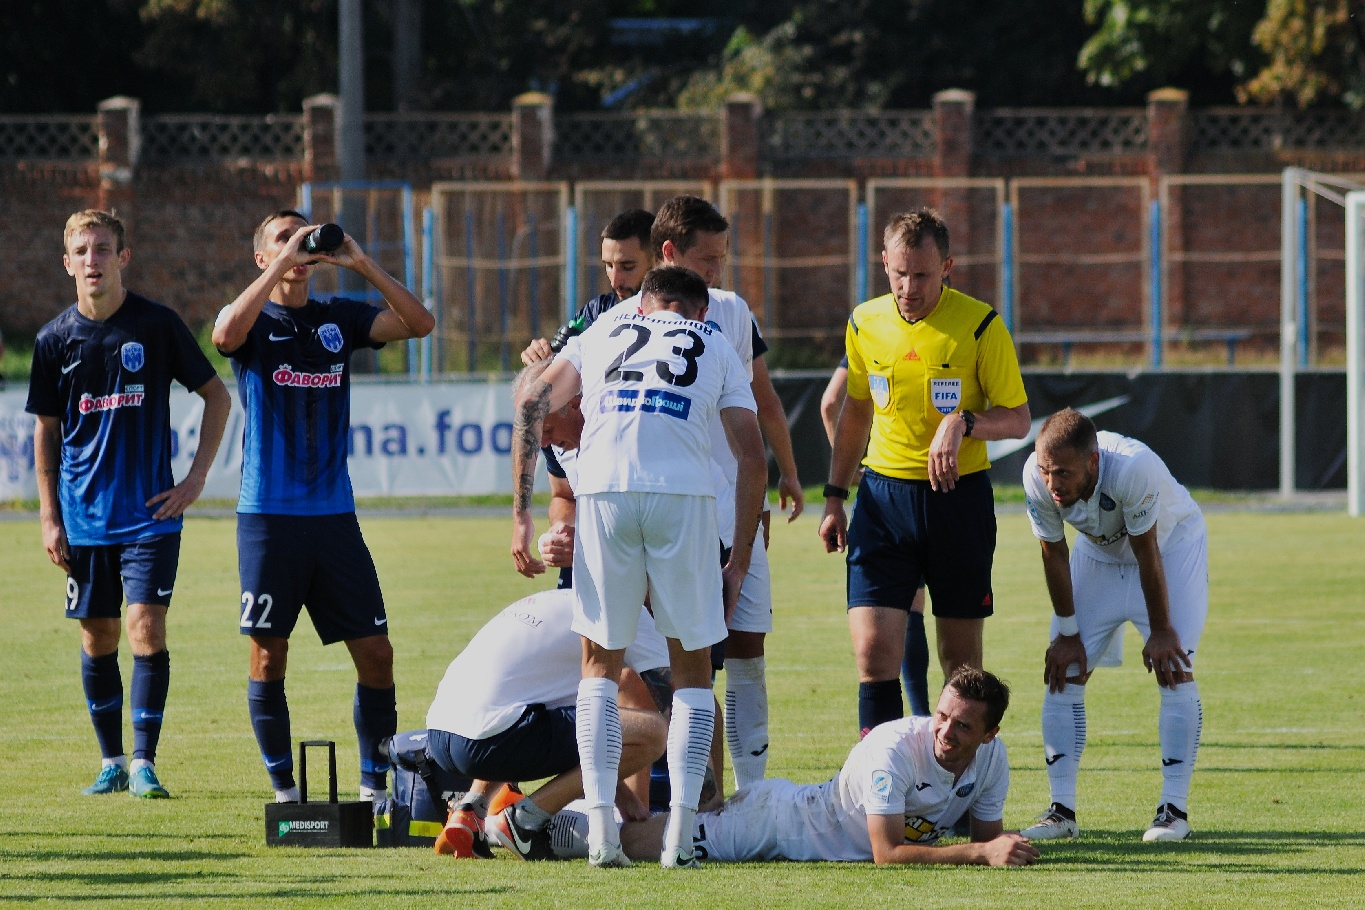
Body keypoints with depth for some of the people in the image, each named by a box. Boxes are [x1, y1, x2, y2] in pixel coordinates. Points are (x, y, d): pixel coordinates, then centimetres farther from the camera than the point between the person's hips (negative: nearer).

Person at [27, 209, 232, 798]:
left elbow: (217, 396, 5)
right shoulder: (55, 340, 2)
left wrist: (197, 478, -1)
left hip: (150, 510, -3)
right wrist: (49, 517, 6)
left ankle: (144, 763, -9)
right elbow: (46, 430, 11)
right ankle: (111, 762, 19)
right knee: (98, 638, 8)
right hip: (84, 516, 3)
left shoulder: (156, 325, -4)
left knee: (147, 628, -12)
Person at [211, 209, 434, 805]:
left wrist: (361, 264, -8)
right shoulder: (252, 319, 2)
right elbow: (227, 335, -23)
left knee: (375, 653, 0)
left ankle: (375, 786, 10)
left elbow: (420, 324, 0)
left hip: (334, 515, 3)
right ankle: (284, 791, 9)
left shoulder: (339, 318, 12)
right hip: (268, 515, -3)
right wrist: (283, 264, -21)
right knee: (269, 656, -1)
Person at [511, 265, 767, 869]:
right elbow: (752, 458, 16)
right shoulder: (717, 349, 25)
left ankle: (601, 828, 5)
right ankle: (680, 834, 2)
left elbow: (531, 406, 13)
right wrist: (739, 562, 20)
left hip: (604, 492, 1)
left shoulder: (601, 334, 27)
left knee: (600, 661, 16)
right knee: (692, 669, 13)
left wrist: (521, 515, 10)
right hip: (683, 493, -1)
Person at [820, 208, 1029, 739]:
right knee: (873, 651, -10)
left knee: (961, 659, 4)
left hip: (959, 494, -2)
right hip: (884, 493, 2)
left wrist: (963, 422, -24)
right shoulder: (865, 323, 4)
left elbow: (1017, 418, -5)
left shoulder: (980, 325, -8)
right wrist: (834, 496, 16)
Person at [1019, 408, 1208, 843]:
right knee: (1063, 671, -6)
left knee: (1174, 667, -15)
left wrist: (1160, 632, -16)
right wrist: (1068, 633, -6)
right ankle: (1061, 810, -2)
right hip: (1101, 552, 4)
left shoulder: (1134, 469, -41)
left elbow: (1147, 554, -28)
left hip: (1172, 542, -4)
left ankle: (1174, 810, -11)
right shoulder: (1037, 477, -30)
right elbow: (1054, 554, -13)